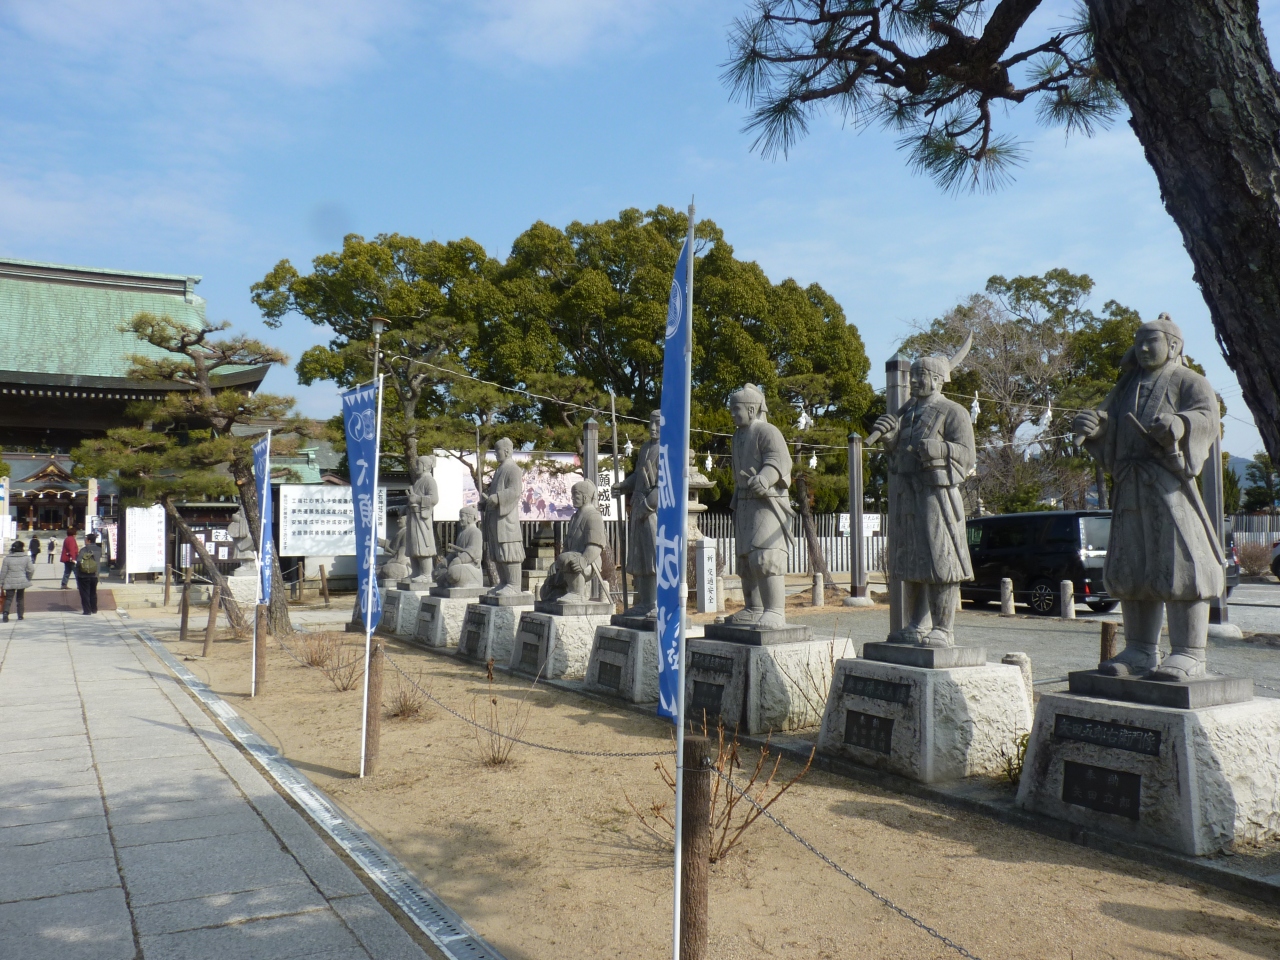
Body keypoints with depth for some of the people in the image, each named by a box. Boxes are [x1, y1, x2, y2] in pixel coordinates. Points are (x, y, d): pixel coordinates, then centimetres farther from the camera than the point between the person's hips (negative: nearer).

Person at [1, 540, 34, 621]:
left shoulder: (7, 559, -5)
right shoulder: (26, 558, -5)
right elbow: (31, 569, -5)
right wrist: (28, 578, 13)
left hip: (10, 582, -1)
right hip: (22, 581, 1)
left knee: (8, 598, 3)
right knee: (21, 599, 15)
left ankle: (6, 613, -19)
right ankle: (20, 615, 17)